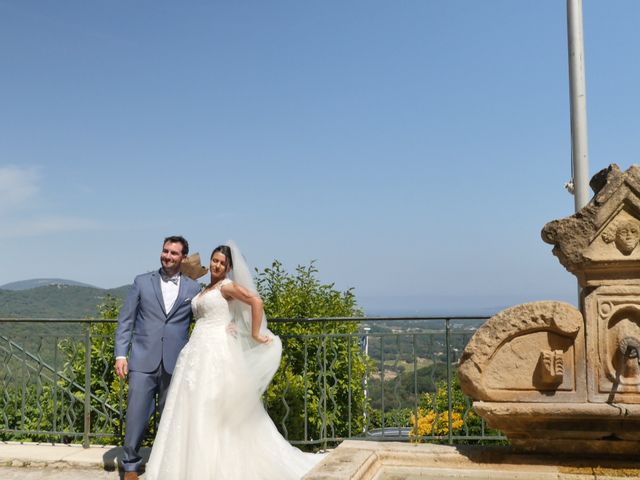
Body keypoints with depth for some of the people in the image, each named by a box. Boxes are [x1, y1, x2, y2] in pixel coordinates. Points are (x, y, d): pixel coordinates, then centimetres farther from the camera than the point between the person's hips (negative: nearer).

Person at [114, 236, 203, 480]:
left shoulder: (193, 288, 8)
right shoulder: (142, 282, 7)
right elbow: (125, 321, 6)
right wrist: (120, 354, -3)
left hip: (176, 363, 1)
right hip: (143, 360, -1)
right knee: (136, 414, -3)